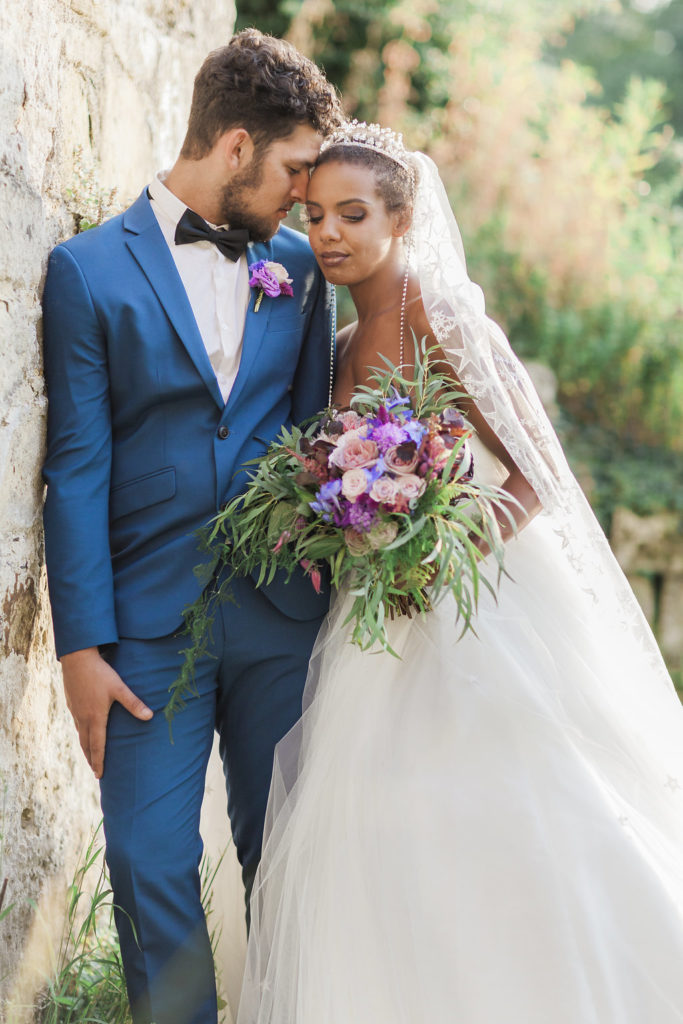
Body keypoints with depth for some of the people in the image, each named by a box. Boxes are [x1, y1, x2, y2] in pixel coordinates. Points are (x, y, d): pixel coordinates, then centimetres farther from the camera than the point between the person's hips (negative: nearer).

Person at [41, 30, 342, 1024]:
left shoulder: (298, 265, 10)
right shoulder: (89, 268, -1)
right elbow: (76, 469, -4)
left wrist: (326, 561, 3)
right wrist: (82, 646, -8)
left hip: (281, 612, 3)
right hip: (151, 621, -3)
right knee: (151, 864, -2)